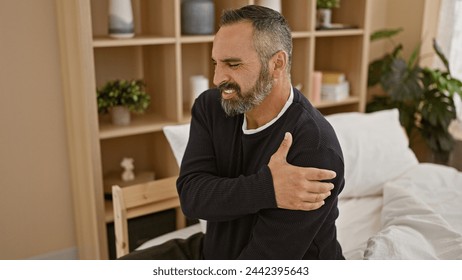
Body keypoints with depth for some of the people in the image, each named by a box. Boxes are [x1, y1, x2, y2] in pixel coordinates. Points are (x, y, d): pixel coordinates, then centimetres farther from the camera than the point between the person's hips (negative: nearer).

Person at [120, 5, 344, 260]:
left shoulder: (316, 148, -29)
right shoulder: (209, 107, -9)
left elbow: (266, 257, -27)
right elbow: (191, 195, -19)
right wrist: (264, 187, -36)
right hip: (214, 251, 6)